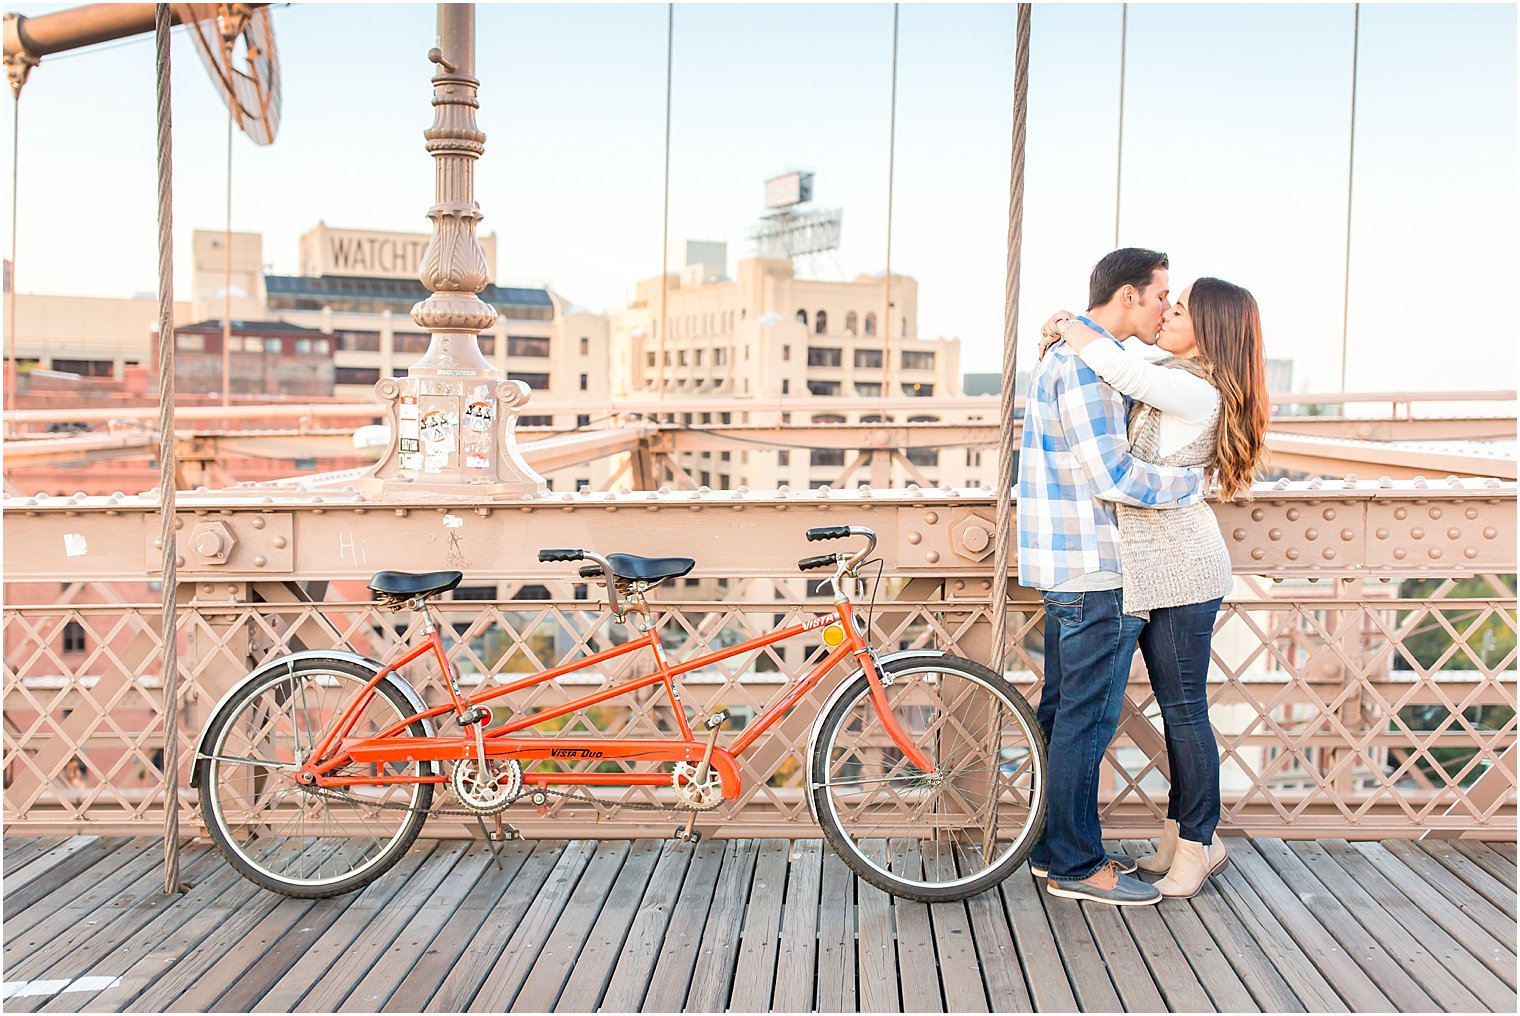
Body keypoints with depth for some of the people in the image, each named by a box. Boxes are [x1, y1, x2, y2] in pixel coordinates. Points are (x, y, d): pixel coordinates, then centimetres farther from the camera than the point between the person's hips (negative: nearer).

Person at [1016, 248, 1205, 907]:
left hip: (1069, 569, 11)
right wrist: (1197, 481, -9)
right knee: (1087, 718, -3)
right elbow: (1113, 476, -21)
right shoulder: (1087, 363, -17)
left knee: (1064, 711, 16)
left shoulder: (1067, 354, 18)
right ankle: (1076, 865, 7)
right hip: (1094, 573, -11)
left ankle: (1054, 846, 26)